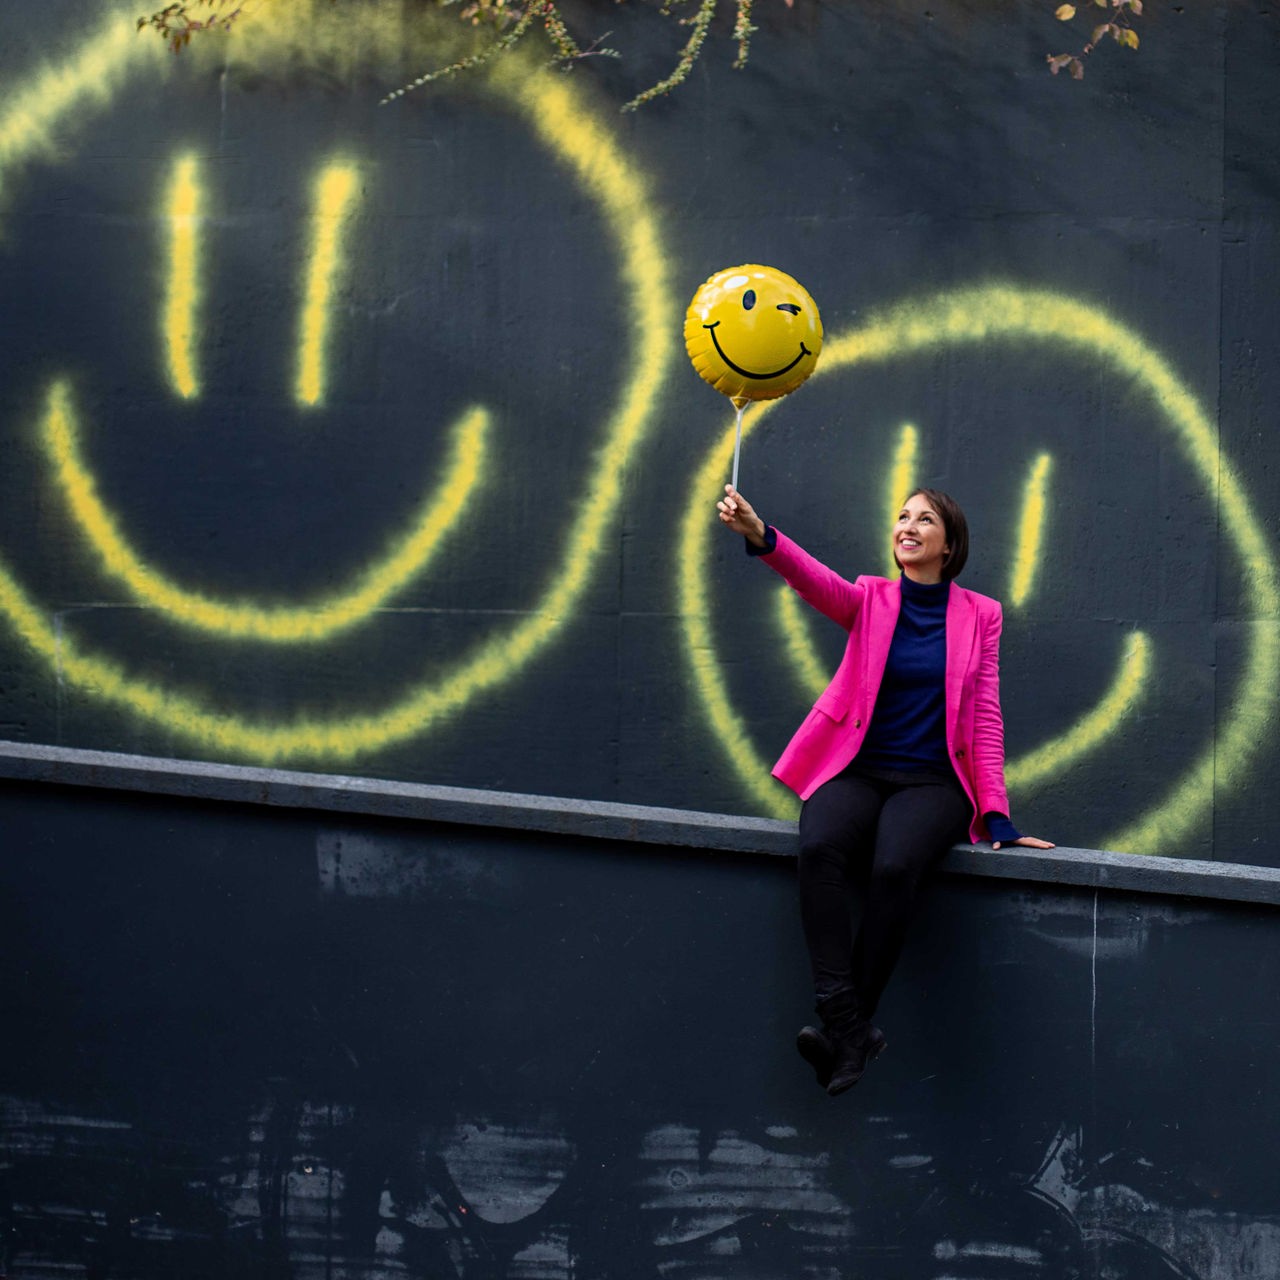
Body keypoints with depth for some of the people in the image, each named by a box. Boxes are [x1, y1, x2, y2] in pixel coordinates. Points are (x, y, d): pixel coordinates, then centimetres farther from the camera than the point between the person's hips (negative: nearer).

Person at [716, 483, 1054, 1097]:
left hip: (933, 780, -1)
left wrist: (997, 817, -3)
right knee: (819, 849, -33)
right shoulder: (870, 600, 10)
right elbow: (817, 581, -11)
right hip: (859, 771, 1)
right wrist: (760, 536, -33)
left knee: (894, 867, -34)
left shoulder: (979, 615, 9)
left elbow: (985, 717, 7)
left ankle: (849, 1030, -30)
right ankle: (847, 1026, -40)